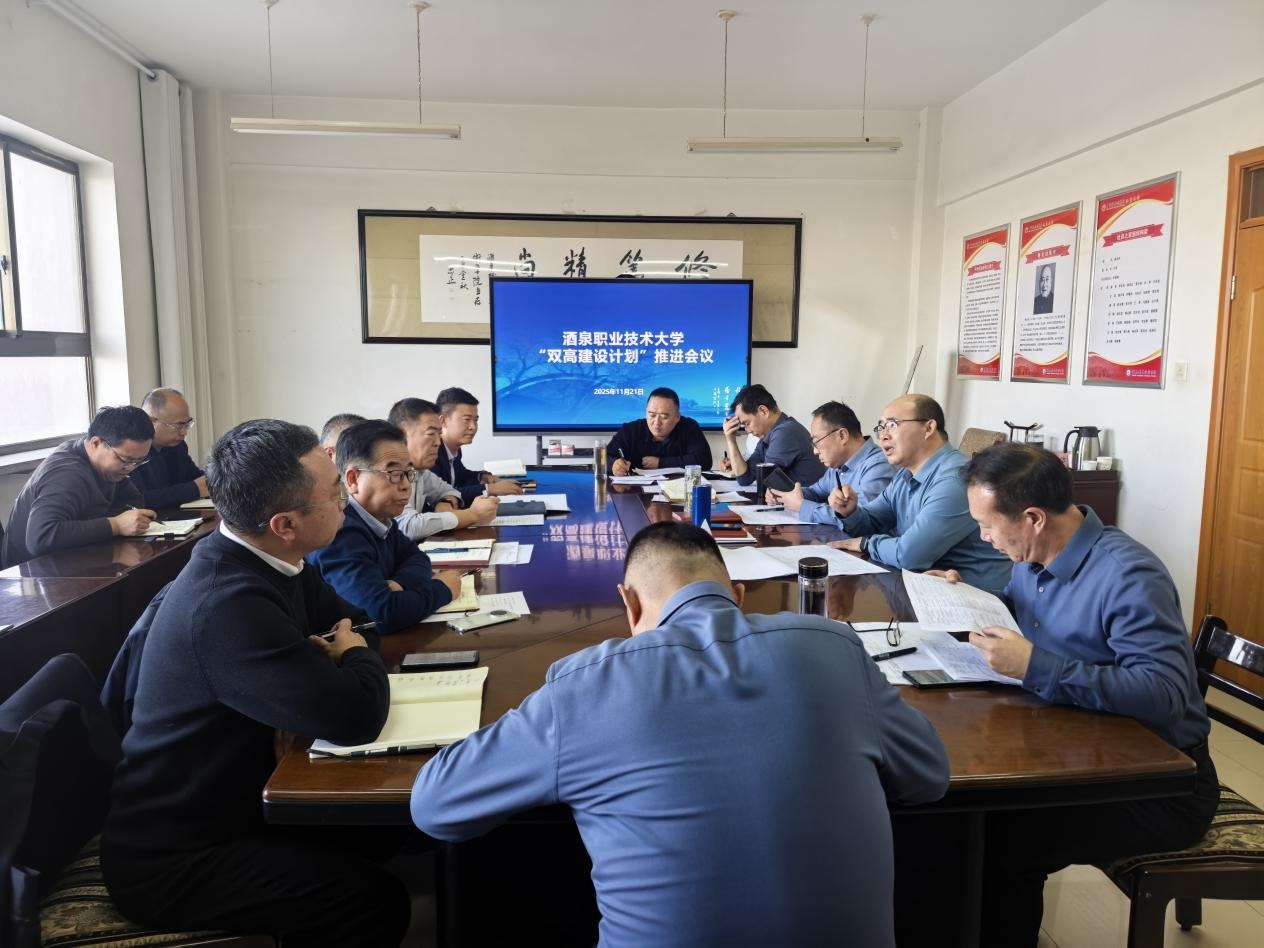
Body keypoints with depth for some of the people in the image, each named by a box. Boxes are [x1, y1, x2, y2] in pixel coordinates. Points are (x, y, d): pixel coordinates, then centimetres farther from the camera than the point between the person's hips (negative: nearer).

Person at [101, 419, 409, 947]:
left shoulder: (259, 560, -5)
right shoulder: (226, 604, -33)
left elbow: (350, 620, 10)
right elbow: (356, 718, -33)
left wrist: (339, 656, -12)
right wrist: (356, 657, -12)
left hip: (218, 803, 9)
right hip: (169, 859, -8)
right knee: (378, 900, -17)